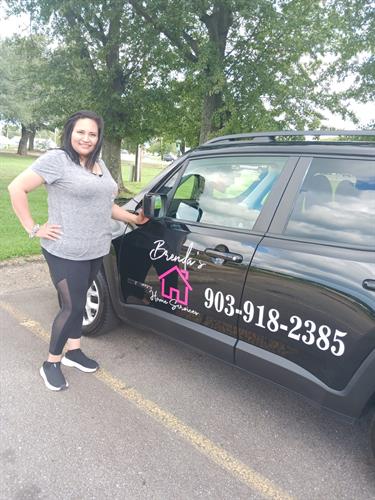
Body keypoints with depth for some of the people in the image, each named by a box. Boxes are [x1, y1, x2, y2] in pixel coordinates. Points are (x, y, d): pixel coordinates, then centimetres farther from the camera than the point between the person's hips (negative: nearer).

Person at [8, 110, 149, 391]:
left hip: (96, 250, 7)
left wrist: (134, 218, 17)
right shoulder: (56, 159, -11)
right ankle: (51, 364, 18)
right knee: (73, 306, -2)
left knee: (78, 301, 18)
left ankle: (73, 350, 34)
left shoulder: (99, 164, 13)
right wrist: (33, 229, -14)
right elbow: (17, 188, -13)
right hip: (66, 252, -7)